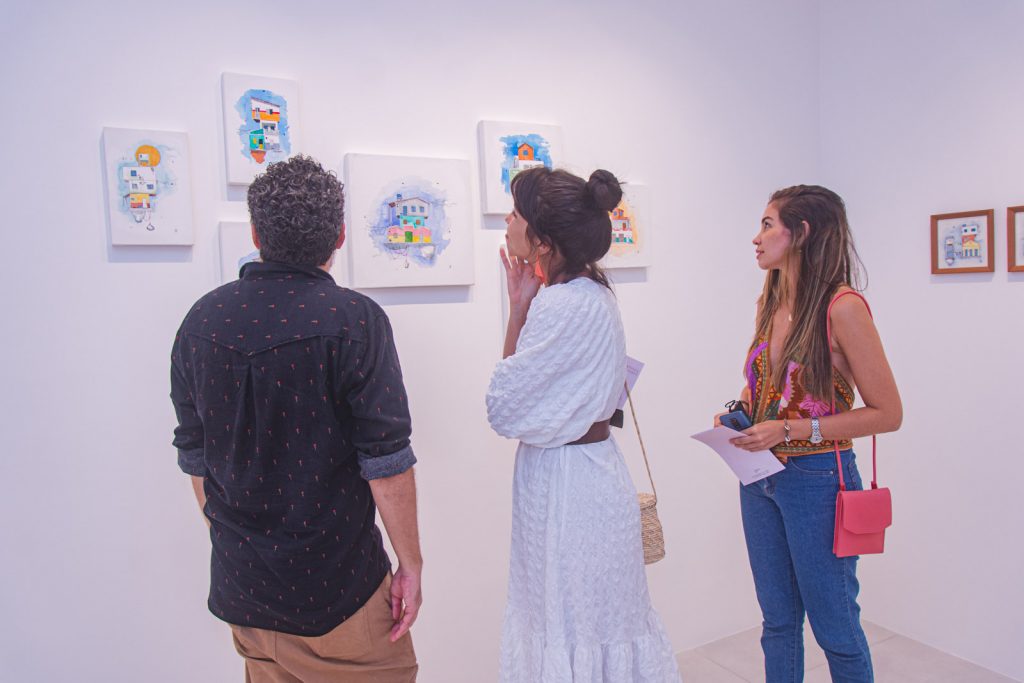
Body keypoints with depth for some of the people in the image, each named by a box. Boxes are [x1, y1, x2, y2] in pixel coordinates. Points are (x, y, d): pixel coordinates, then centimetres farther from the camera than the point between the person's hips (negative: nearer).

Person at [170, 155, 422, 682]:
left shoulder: (202, 320, -1)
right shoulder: (353, 320, -17)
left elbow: (194, 455, 7)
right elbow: (386, 461, -17)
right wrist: (411, 564, -6)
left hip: (239, 582, 6)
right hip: (335, 583, -5)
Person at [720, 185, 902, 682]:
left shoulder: (842, 306, -17)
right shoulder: (769, 302, 5)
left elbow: (887, 413, -15)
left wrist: (790, 429, -21)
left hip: (816, 480, -6)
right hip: (759, 477, 7)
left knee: (835, 629, 11)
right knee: (778, 622, 19)